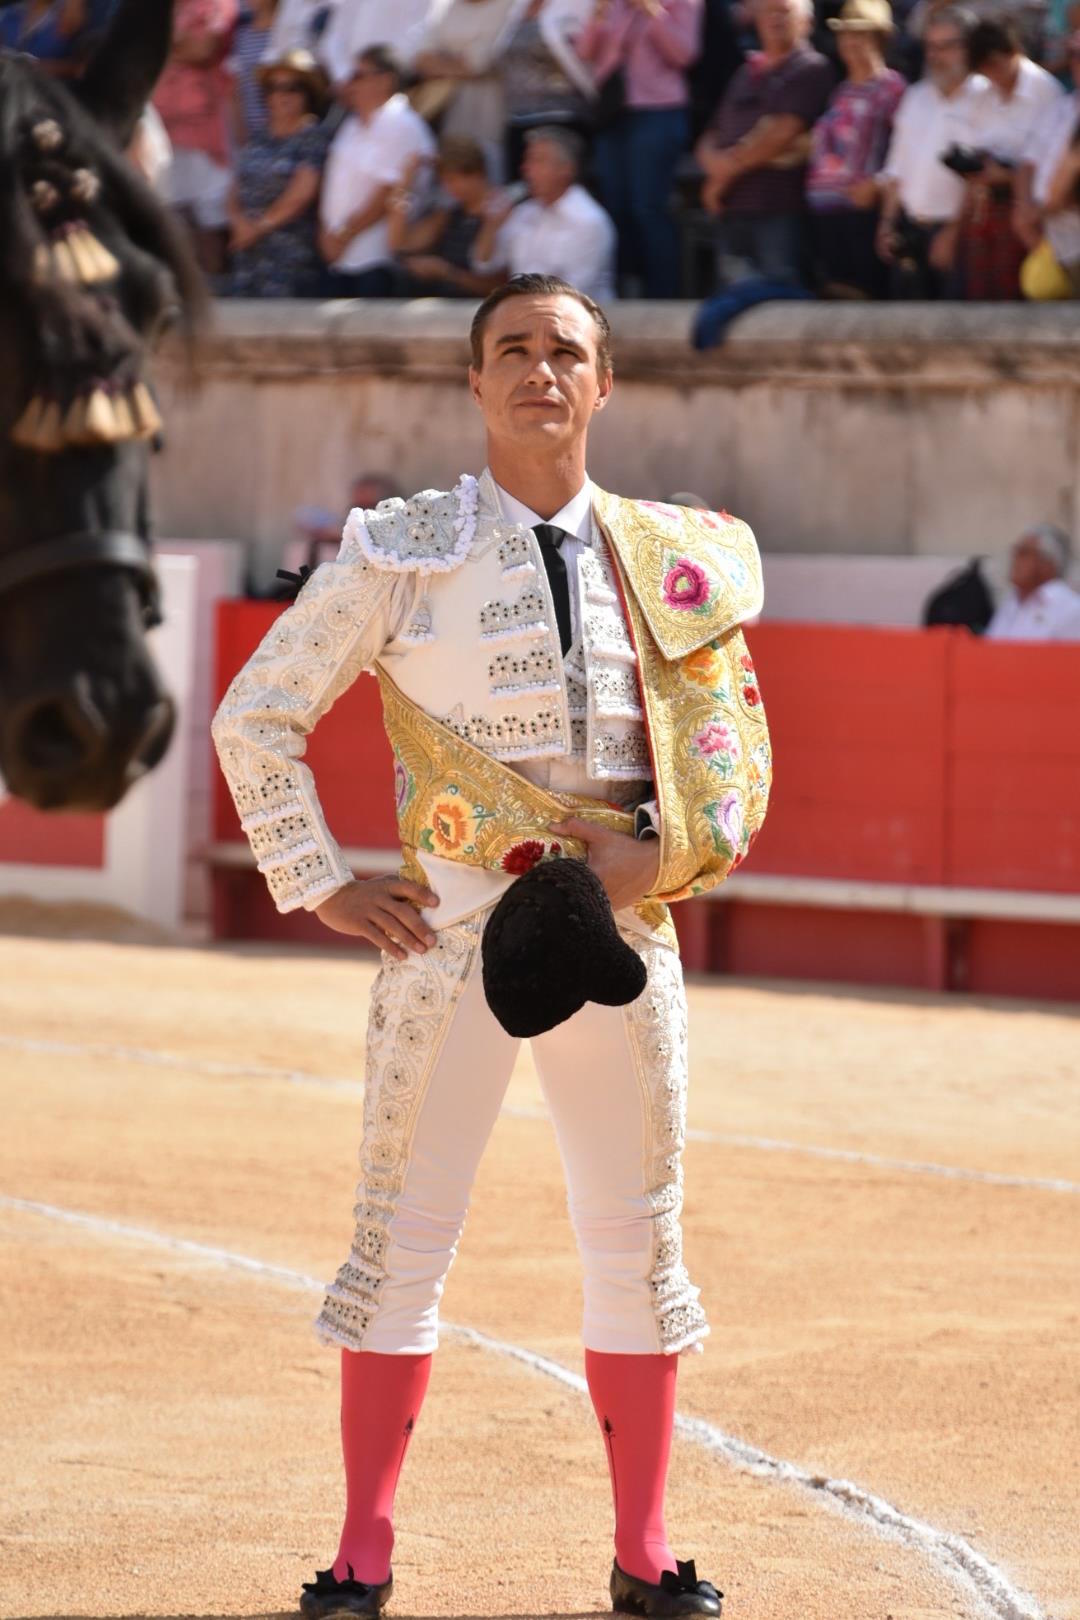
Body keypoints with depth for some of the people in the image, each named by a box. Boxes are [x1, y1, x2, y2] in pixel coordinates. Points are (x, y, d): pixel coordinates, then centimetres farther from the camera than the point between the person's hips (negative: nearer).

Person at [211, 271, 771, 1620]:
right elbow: (255, 715, 4)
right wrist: (319, 887, -2)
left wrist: (665, 853, -3)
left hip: (621, 926, 2)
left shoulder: (673, 560, 7)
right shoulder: (399, 553, 0)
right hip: (453, 923, -2)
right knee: (402, 1235, -2)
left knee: (637, 1241, 6)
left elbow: (731, 731, 15)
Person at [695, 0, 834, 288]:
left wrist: (727, 169, 0)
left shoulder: (811, 69, 0)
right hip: (733, 213, 6)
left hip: (779, 213, -6)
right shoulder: (747, 74, 22)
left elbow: (782, 133, -10)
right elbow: (711, 140, 22)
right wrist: (717, 163, -3)